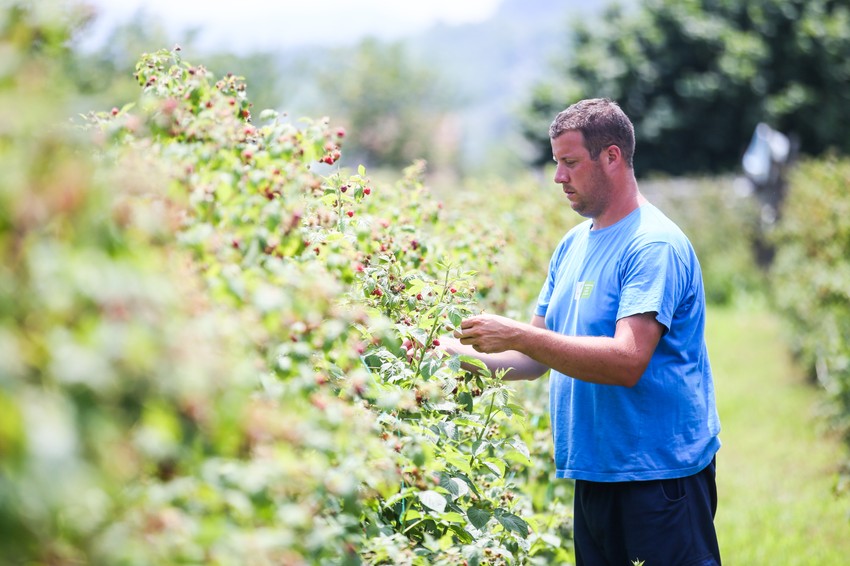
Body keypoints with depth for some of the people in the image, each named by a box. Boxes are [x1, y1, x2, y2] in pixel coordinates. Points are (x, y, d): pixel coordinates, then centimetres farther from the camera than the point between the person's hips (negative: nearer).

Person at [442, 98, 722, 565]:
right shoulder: (573, 245, 14)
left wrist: (518, 335, -25)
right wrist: (462, 353, 0)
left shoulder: (654, 245, -13)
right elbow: (537, 359, 17)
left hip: (659, 472, -8)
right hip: (593, 470, 8)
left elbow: (628, 360, -25)